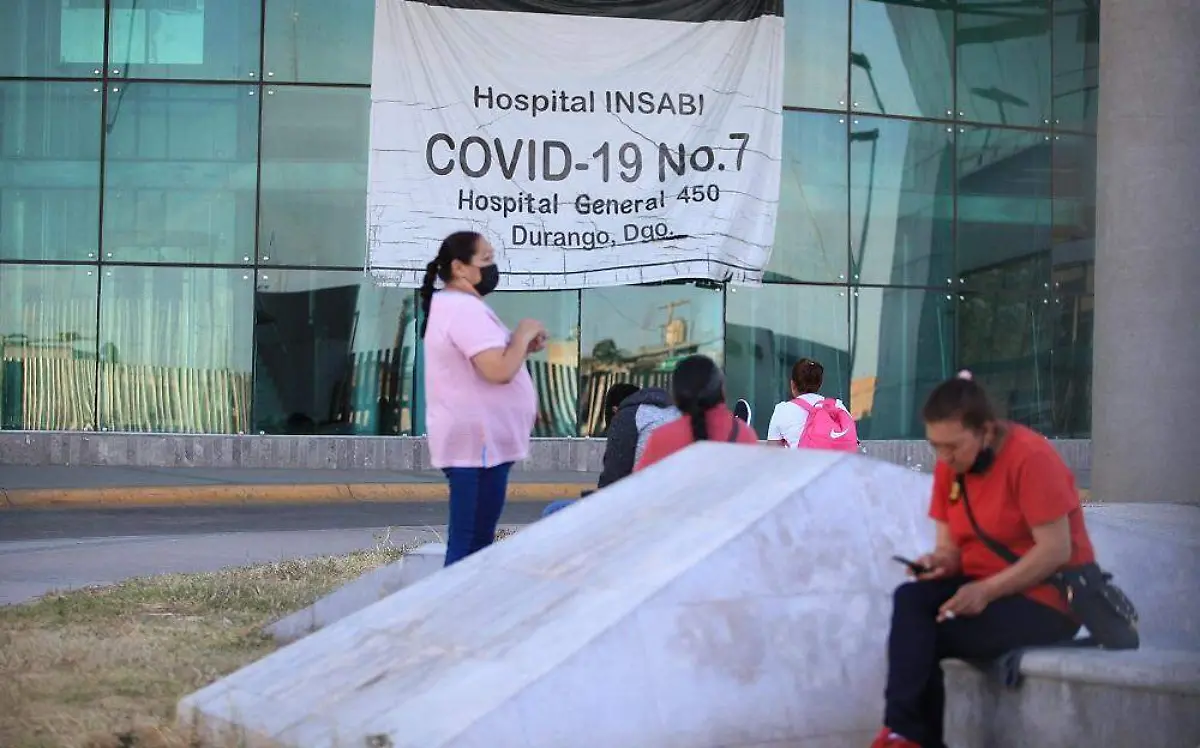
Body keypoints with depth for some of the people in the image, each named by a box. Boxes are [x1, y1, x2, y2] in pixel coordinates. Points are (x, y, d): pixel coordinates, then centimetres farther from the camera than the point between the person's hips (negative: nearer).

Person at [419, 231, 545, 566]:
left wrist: (523, 347, 10)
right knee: (470, 543, -10)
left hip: (474, 439, 11)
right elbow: (499, 370, -27)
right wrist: (524, 334, -11)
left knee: (471, 539, 14)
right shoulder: (465, 309, -17)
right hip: (478, 443, -11)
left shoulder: (453, 307, 17)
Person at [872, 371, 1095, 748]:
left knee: (917, 638, -22)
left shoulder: (1030, 457, -18)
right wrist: (940, 562, -17)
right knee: (909, 599, -22)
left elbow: (1056, 550, -20)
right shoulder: (950, 467, 3)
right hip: (981, 588, 7)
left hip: (1046, 600, -7)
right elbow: (951, 544, 8)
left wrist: (986, 590, -25)